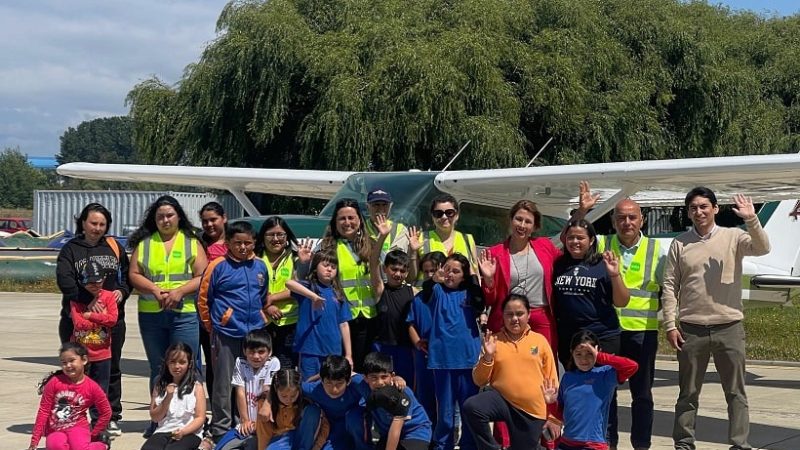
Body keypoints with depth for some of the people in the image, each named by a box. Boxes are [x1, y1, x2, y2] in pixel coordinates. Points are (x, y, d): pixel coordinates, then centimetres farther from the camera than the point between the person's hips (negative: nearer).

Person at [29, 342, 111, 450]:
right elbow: (43, 411, -2)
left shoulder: (92, 387, -4)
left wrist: (93, 435, 6)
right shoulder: (54, 382, -5)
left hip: (78, 427, 0)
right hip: (55, 430, 0)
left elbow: (106, 412, 7)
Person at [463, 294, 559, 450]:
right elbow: (479, 381, 3)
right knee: (471, 407, -29)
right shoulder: (494, 340, 3)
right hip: (502, 399, 0)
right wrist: (487, 357, -14)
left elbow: (552, 381, 7)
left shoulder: (540, 340, 4)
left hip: (532, 410, 1)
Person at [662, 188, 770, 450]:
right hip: (691, 329, 1)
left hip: (729, 327, -1)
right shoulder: (680, 244, 5)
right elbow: (669, 286, 3)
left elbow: (762, 248, -16)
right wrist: (670, 325, -2)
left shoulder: (733, 237, 2)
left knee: (736, 392, 5)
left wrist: (751, 220, -31)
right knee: (688, 393, 10)